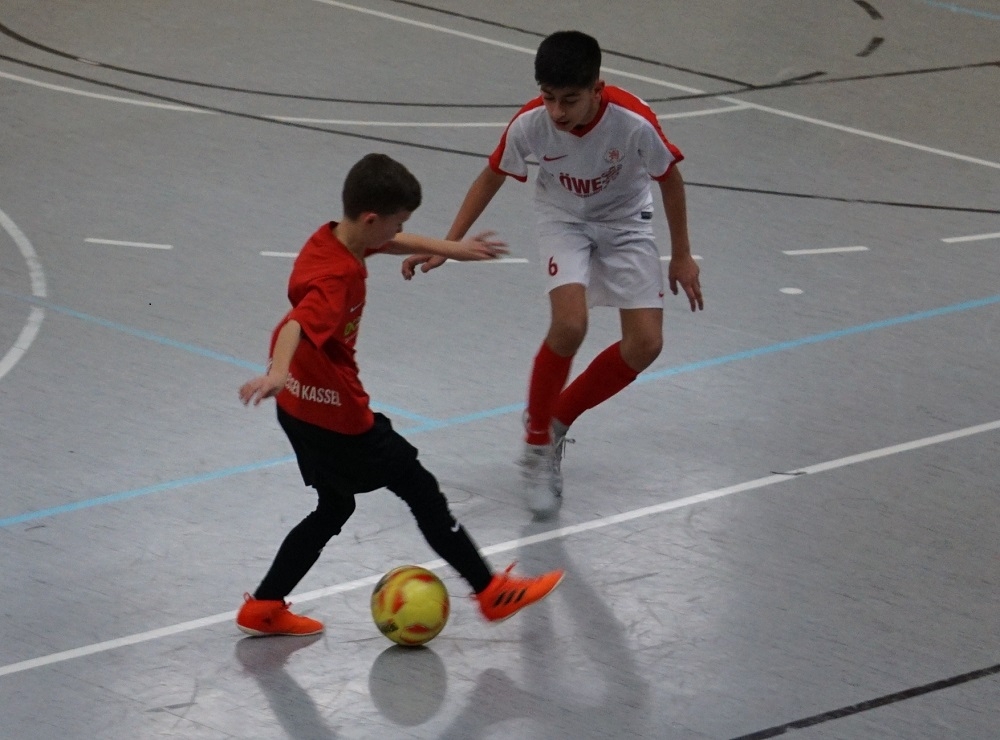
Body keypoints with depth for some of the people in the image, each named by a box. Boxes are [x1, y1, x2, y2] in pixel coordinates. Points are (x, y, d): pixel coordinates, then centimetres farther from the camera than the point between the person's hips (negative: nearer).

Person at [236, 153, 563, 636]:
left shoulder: (334, 236, -1)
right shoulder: (337, 278, -29)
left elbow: (392, 244, 20)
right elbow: (298, 324, -47)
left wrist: (452, 249, 29)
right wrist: (277, 373, -65)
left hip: (303, 406, 10)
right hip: (337, 413, -10)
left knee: (334, 509, 22)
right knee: (421, 490, 5)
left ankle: (264, 609, 22)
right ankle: (491, 593, 16)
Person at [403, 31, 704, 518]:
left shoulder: (634, 122, -32)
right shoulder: (529, 123, -29)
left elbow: (669, 178, -12)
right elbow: (492, 177, -9)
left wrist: (681, 255, -3)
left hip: (624, 221, 1)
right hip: (563, 218, -1)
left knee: (645, 346, -10)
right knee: (570, 324, -26)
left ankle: (558, 421, 12)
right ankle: (537, 444, -6)